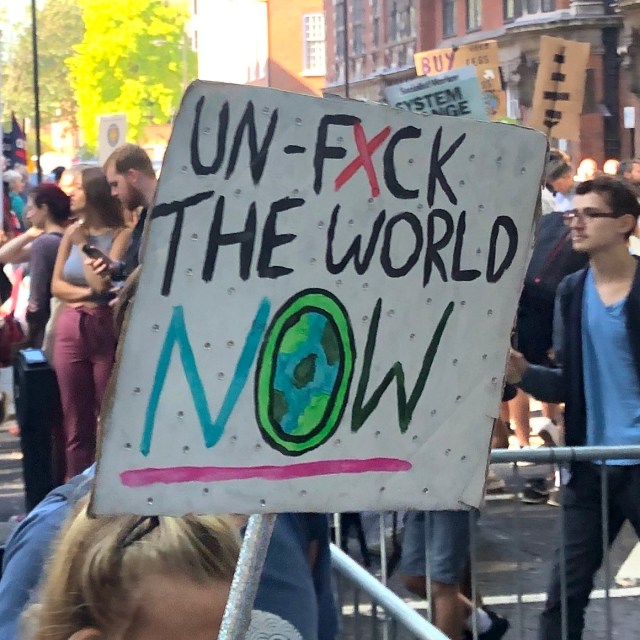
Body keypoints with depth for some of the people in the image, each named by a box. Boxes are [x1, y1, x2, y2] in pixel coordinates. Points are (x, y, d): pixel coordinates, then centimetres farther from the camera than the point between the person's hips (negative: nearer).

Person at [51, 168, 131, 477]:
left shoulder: (120, 234, -8)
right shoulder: (72, 232, 10)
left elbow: (103, 284, -15)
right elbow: (56, 285, 8)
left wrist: (84, 245, -7)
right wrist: (86, 293, -9)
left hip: (105, 330, -5)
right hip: (70, 330, 6)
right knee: (75, 420, 9)